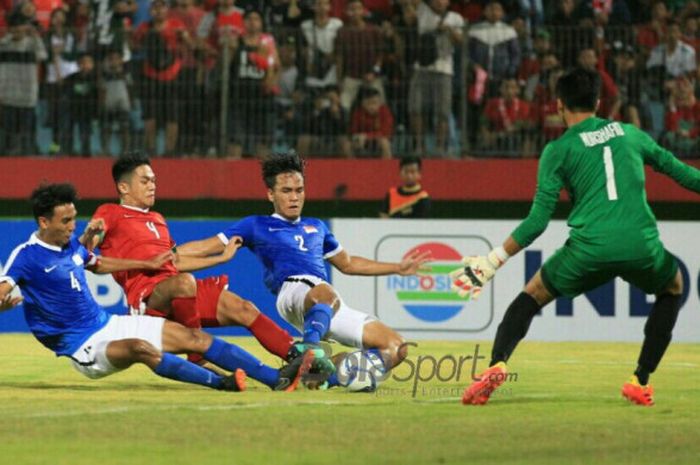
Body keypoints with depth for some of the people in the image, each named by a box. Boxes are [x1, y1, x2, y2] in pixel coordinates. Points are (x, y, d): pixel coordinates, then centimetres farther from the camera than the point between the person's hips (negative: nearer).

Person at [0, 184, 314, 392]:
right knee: (140, 347, -37)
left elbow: (98, 264, 30)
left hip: (108, 324, 8)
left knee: (193, 337, -4)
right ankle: (219, 383, -46)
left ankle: (276, 378, -9)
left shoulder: (71, 244, 10)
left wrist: (147, 264, 36)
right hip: (83, 346, -8)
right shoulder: (26, 256, -13)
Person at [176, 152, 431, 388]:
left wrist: (398, 268, 45)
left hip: (334, 309, 7)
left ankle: (326, 374, -23)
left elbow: (347, 264, 45)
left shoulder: (316, 227, 34)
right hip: (291, 290, -7)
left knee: (396, 347, -10)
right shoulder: (257, 226, 19)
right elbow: (207, 247, 14)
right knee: (326, 293, -43)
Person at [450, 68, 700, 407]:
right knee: (673, 289, 32)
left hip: (589, 248, -1)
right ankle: (641, 382, 22)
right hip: (642, 245, 1)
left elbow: (538, 220, 2)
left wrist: (494, 260, 7)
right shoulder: (630, 134, 17)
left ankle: (496, 365, -3)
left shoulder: (558, 150, 8)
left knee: (532, 296, 21)